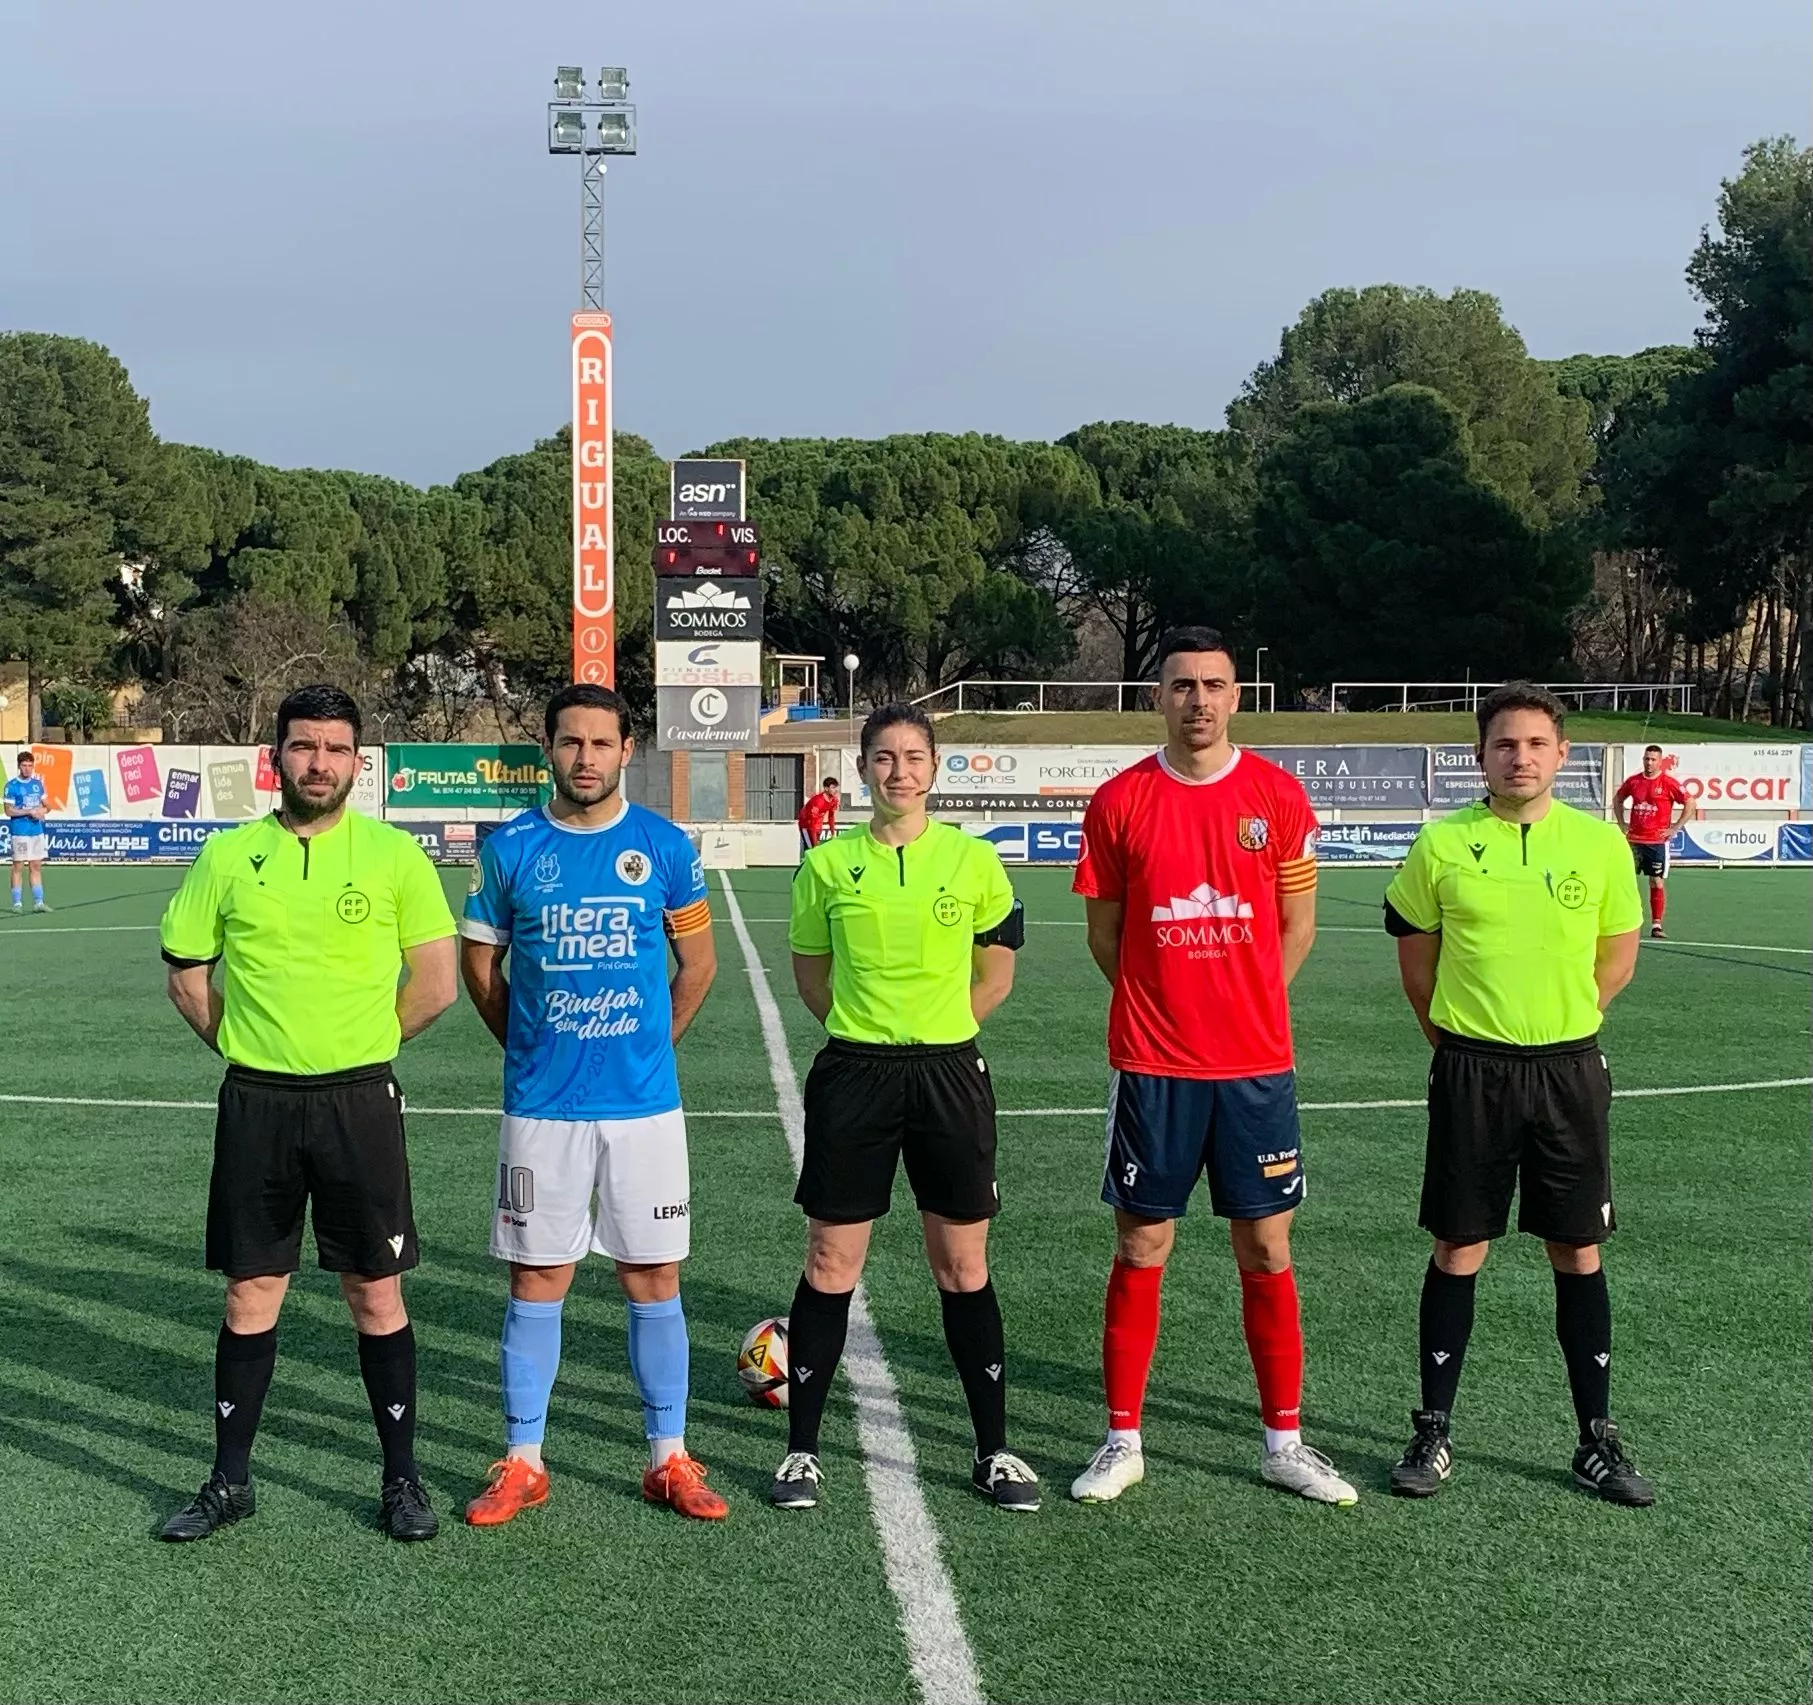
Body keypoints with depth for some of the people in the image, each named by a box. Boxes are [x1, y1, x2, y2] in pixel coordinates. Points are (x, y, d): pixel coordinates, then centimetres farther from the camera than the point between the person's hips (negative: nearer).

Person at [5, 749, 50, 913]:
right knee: (18, 867, 0)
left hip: (37, 831, 5)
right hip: (20, 832, -5)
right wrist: (30, 811, -18)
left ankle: (38, 902, 9)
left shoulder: (37, 783, 11)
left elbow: (46, 805, 18)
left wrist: (43, 810, -5)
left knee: (36, 867, 7)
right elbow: (9, 810, -10)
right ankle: (17, 903, 5)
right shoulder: (12, 786, -6)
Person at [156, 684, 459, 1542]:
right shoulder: (228, 855, 2)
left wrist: (354, 1043, 3)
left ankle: (402, 1479, 18)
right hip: (255, 1103, 2)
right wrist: (251, 1046, 5)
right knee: (250, 1294, 10)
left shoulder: (393, 854, -3)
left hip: (359, 1100, -2)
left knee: (376, 1294, 5)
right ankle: (230, 1480, 25)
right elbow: (187, 975, 11)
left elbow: (436, 984, -1)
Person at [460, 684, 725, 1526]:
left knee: (653, 1277, 6)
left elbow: (698, 962, 10)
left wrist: (649, 1043, 8)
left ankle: (668, 1459, 18)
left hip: (644, 1101, 0)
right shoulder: (510, 847, 0)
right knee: (536, 1279, 6)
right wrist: (534, 1045, 7)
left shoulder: (664, 846, 0)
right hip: (541, 1106, 0)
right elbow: (479, 962, 10)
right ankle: (522, 1462, 19)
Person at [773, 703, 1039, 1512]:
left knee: (964, 1268, 7)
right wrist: (870, 1028, 6)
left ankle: (994, 1452, 20)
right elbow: (810, 972, 11)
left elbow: (995, 972, 9)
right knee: (830, 1265, 5)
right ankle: (802, 1450, 19)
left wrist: (932, 1027, 6)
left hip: (948, 1075, 0)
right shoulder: (828, 864, 0)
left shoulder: (973, 859, 0)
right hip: (852, 1077, 0)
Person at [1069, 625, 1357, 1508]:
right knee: (1140, 1251, 6)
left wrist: (1244, 1004, 5)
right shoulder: (1119, 801, -1)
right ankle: (1123, 1442, 18)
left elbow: (1295, 924, 9)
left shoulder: (1278, 795, 1)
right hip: (1152, 1065, -1)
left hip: (1256, 1065, 1)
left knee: (1267, 1253, 8)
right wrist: (1163, 1006, 5)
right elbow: (1105, 933, 7)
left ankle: (1284, 1441, 22)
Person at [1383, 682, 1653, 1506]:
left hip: (1569, 1070, 1)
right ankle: (1433, 1432, 16)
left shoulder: (1601, 843, 0)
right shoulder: (1440, 844, -3)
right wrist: (1462, 1038, 9)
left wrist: (1557, 1021, 11)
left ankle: (1598, 1441, 20)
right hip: (1470, 1072, -1)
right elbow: (1415, 960, 6)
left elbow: (1617, 957, 10)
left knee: (1579, 1253, 8)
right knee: (1457, 1251, 5)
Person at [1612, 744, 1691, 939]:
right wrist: (1622, 824, 14)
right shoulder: (1633, 781, 6)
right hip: (1634, 840, 3)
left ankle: (1656, 925, 3)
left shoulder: (1669, 783, -5)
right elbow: (1617, 799, 23)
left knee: (1658, 883, -1)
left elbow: (1690, 804, -2)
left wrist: (1674, 828, -5)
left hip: (1657, 842, -3)